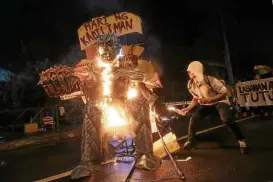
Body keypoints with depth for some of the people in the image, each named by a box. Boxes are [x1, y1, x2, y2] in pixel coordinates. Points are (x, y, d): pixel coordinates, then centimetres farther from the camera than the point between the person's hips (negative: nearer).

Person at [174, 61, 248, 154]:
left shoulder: (209, 80, -26)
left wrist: (208, 100, -28)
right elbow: (196, 98, 6)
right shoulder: (191, 84, -8)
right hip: (206, 104, 5)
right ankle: (190, 141, 8)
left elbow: (224, 92, -19)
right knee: (193, 118, -13)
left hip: (220, 101, -5)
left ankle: (241, 140, -6)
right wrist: (188, 109, -6)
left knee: (226, 119, -31)